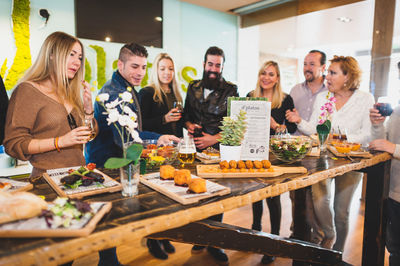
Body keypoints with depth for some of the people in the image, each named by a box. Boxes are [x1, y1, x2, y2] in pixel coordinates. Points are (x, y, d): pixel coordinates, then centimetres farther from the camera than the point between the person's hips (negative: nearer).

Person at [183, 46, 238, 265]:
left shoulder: (231, 90, 1)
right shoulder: (193, 87, 11)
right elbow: (185, 114, 18)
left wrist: (214, 138, -14)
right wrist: (189, 124, -4)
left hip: (219, 149, -2)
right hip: (195, 149, 3)